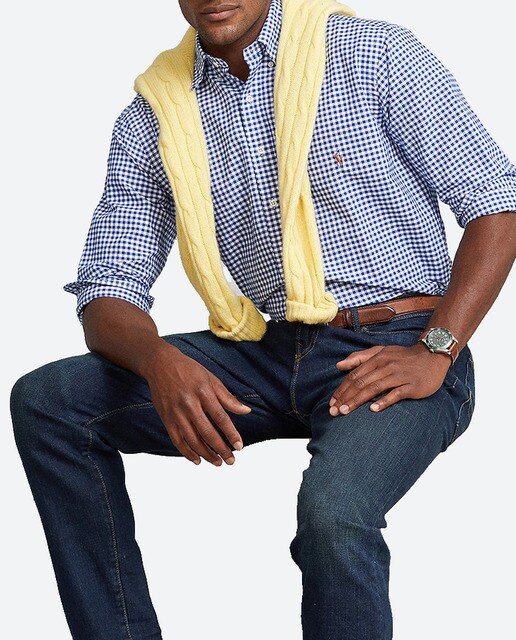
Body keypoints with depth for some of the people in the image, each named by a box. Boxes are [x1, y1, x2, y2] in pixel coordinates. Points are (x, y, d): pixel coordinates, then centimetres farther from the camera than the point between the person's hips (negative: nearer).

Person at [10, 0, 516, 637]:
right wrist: (160, 362, -20)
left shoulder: (375, 54, -4)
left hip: (394, 353, -5)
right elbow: (106, 288, 4)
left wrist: (435, 351, -16)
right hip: (268, 352, 5)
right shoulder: (152, 116, 7)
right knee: (45, 400, -10)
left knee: (331, 512, -35)